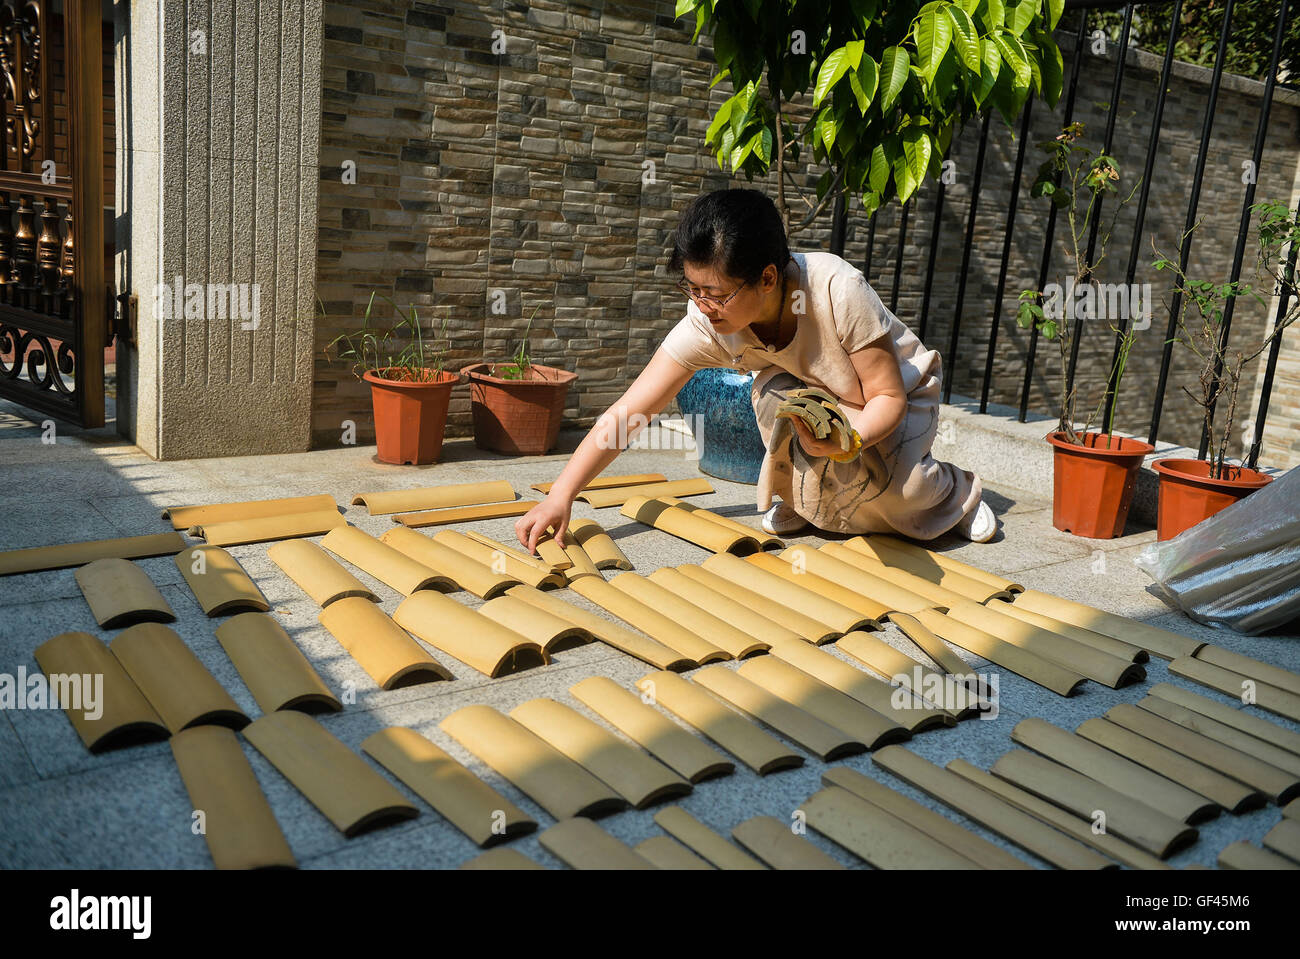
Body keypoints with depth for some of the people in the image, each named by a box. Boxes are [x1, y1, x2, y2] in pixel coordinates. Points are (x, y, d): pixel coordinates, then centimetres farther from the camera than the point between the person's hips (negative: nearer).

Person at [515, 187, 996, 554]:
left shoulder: (838, 291, -37)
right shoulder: (706, 322, -28)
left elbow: (888, 397, -27)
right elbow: (626, 413, -28)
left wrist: (847, 440, -48)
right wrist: (560, 496, -34)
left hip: (900, 392, -2)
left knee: (886, 491, -29)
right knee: (776, 396, -33)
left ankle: (956, 489, 6)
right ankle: (795, 498, -3)